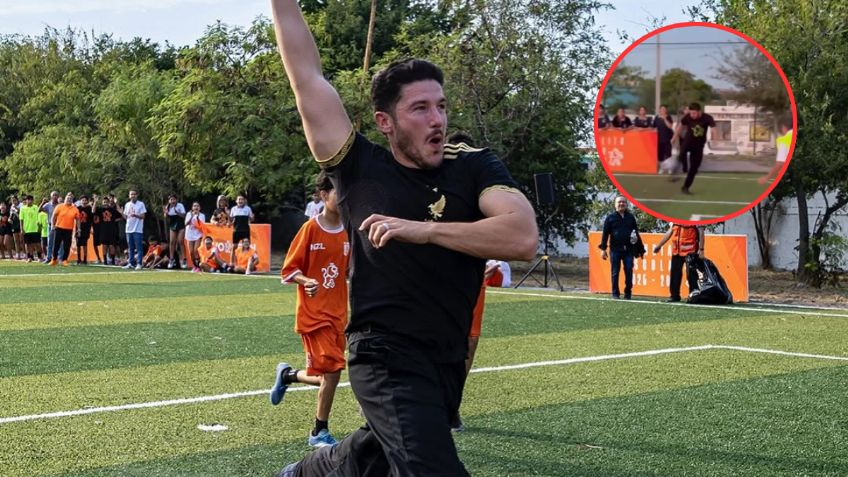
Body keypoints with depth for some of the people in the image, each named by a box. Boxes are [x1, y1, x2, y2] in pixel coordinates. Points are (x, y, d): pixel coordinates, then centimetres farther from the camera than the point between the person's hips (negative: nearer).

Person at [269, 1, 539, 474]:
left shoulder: (476, 167, -4)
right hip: (387, 360, -4)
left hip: (447, 364, 4)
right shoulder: (358, 167, -5)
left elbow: (524, 237, -21)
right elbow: (306, 75, -2)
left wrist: (423, 230, -25)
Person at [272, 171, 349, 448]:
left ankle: (288, 375, 35)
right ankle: (320, 432, 3)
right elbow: (288, 270, -8)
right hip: (314, 313, -6)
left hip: (338, 313, 6)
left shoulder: (348, 232, 6)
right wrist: (307, 281, -26)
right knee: (333, 370, -13)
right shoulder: (311, 229, -9)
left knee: (327, 376, 5)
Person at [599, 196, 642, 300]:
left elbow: (636, 232, 18)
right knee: (615, 272, 2)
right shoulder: (610, 218, 5)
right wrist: (603, 249, -2)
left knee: (629, 272, -1)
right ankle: (615, 293, 10)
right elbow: (605, 233, 3)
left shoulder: (631, 218, 13)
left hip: (628, 249, 2)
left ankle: (628, 293, 7)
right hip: (615, 249, -2)